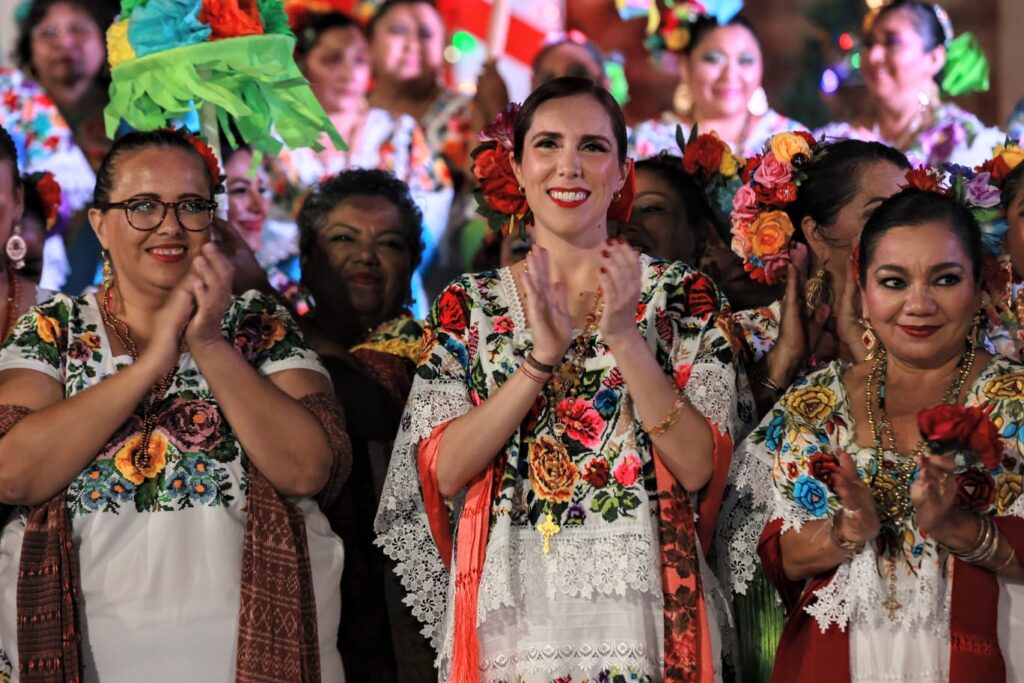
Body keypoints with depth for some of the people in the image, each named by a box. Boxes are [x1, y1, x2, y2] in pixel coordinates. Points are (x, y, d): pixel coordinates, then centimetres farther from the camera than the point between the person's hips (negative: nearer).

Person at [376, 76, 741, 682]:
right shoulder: (468, 306, 6)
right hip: (509, 607, 1)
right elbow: (443, 471, -6)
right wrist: (541, 356, -15)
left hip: (640, 606, -1)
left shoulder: (683, 296, 2)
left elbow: (698, 467, -8)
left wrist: (624, 337, -18)